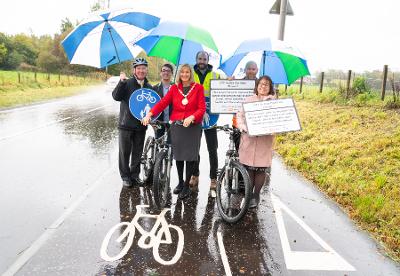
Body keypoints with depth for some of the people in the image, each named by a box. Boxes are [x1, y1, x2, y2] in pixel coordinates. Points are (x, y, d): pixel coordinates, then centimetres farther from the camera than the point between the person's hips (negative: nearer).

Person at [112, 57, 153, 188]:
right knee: (124, 152, 4)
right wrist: (121, 82, -30)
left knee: (138, 152, 12)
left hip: (141, 125, 4)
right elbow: (116, 96, -18)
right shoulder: (127, 84, -5)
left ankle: (135, 175, 26)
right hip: (126, 124, -3)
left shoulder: (149, 87, 9)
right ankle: (125, 176, 18)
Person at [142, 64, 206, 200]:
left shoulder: (198, 88, 2)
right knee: (178, 155, 9)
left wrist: (191, 117, -21)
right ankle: (180, 182, 28)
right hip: (177, 126, 2)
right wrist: (149, 114, -15)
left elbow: (202, 108, -4)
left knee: (190, 156, -1)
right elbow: (163, 102, -2)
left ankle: (186, 186, 13)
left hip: (193, 126, -2)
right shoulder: (174, 88, 8)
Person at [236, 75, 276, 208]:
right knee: (249, 168, 3)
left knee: (261, 169, 2)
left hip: (265, 140, 0)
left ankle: (256, 195, 19)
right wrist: (243, 126, -14)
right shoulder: (249, 100, 9)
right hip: (249, 138, 1)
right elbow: (240, 115, 4)